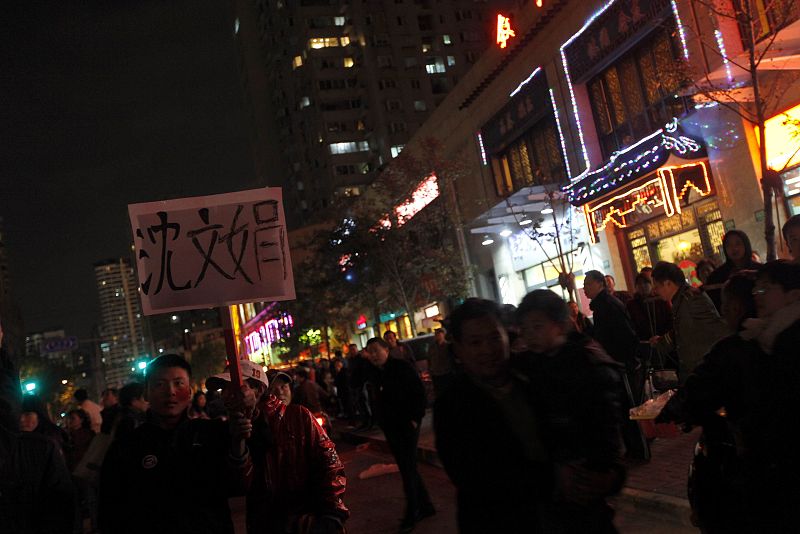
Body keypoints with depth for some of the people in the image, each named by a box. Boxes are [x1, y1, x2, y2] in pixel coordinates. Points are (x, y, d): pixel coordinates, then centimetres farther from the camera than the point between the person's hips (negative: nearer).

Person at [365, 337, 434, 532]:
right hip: (390, 427, 7)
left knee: (408, 468, -3)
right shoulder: (375, 374, 7)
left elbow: (419, 392, -13)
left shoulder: (402, 367, -12)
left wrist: (416, 418, -16)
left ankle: (412, 515, 7)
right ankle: (425, 506, 26)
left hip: (407, 425, -7)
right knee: (406, 467, 13)